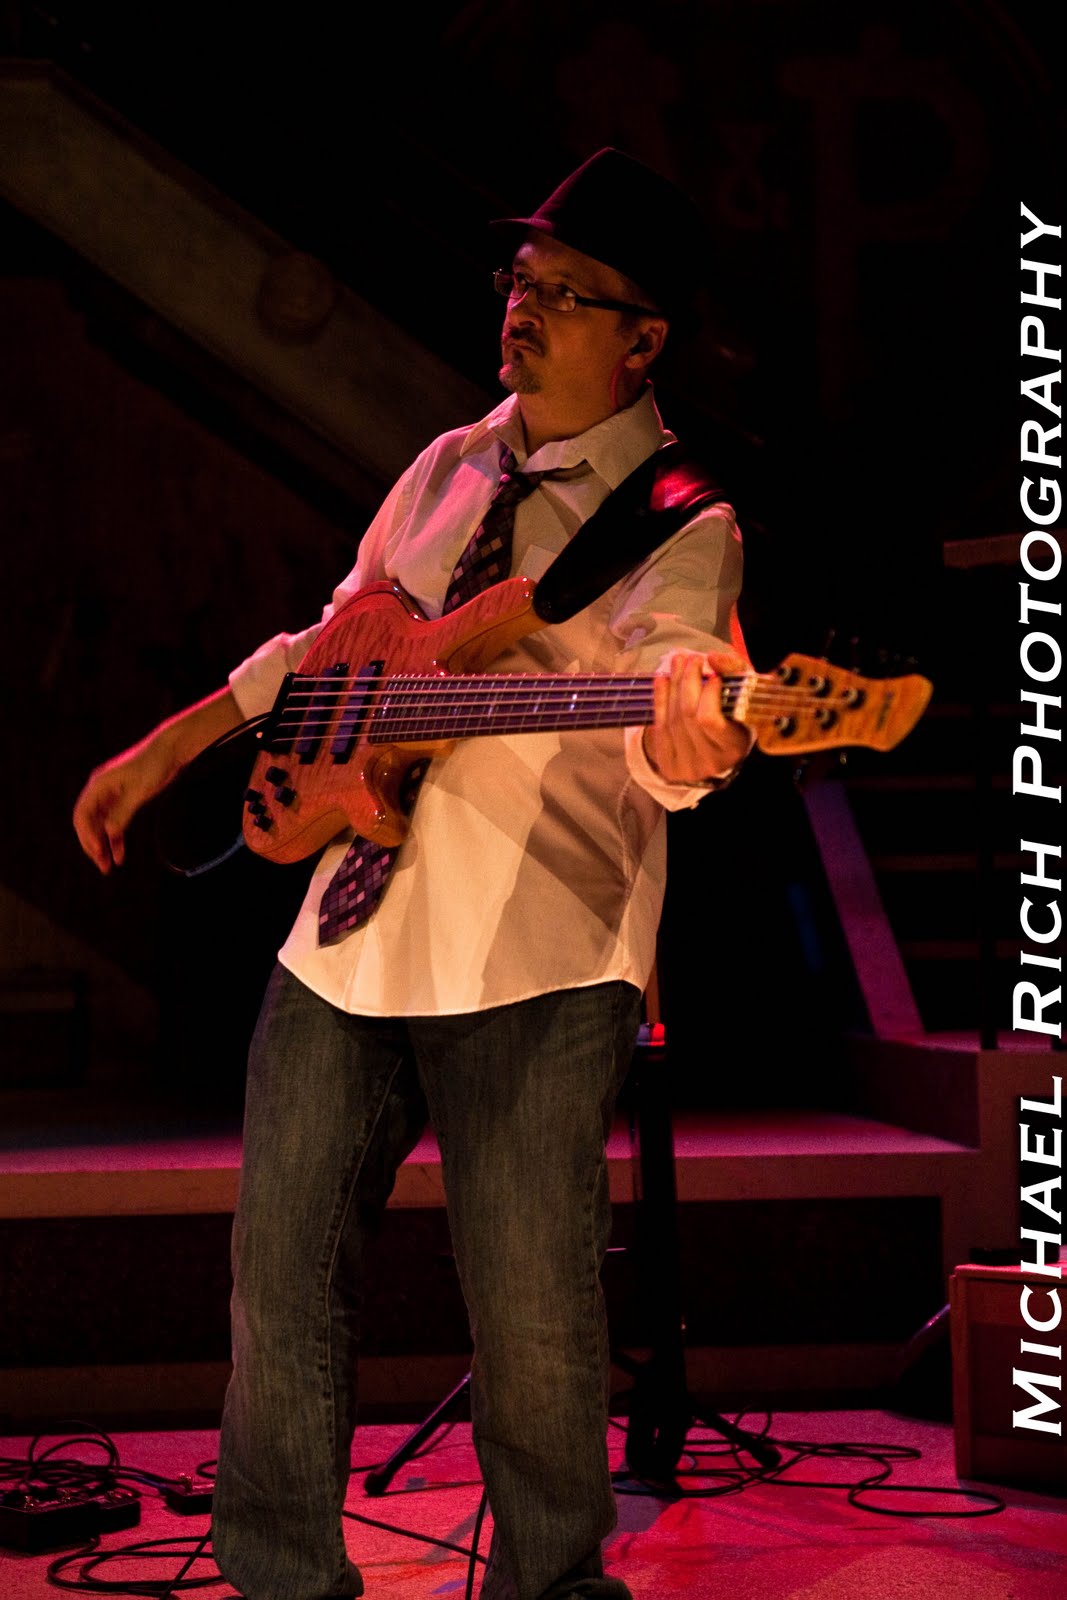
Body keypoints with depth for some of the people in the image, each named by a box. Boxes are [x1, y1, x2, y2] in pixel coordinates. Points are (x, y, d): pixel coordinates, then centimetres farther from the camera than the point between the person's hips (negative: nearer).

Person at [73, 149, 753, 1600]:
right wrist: (166, 750, 25)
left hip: (534, 964, -6)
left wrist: (688, 741, -49)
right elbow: (330, 644, 26)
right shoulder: (451, 466, 15)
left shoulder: (678, 520, -6)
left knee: (533, 1333, -1)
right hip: (348, 936, 6)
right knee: (282, 1276, 11)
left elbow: (672, 670, -26)